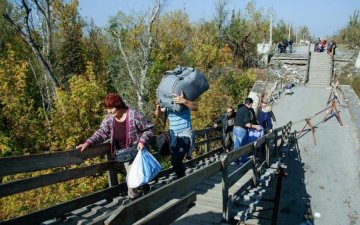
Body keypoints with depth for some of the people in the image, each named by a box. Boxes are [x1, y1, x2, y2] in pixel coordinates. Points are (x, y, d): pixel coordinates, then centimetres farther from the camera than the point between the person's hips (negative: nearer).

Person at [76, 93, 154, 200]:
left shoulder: (134, 115, -22)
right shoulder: (109, 118, -5)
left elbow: (148, 128, -13)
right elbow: (101, 133, -2)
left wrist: (142, 141, -24)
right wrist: (88, 143, -15)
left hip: (138, 150, -5)